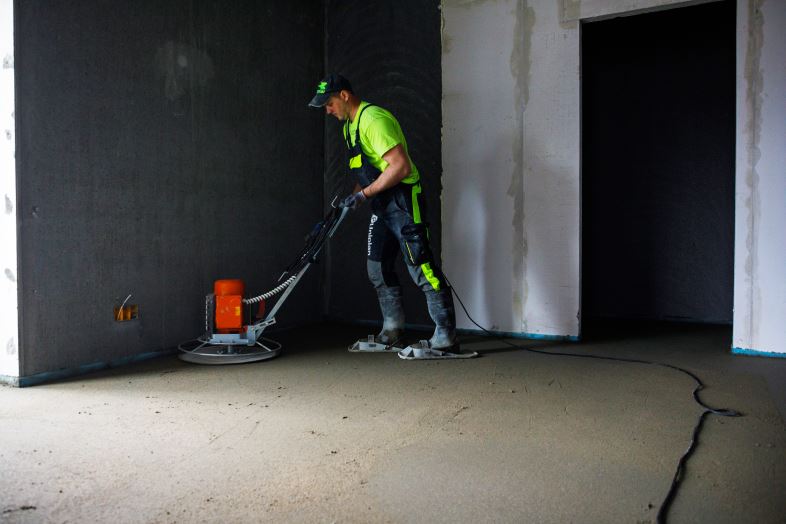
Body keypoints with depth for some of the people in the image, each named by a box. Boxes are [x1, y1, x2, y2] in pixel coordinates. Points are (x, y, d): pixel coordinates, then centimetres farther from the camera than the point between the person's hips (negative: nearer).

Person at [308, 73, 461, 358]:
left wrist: (365, 194, -19)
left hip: (403, 201, -10)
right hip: (382, 206, 10)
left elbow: (401, 166, -24)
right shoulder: (350, 126, 17)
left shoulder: (374, 119, -16)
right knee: (377, 268, 12)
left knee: (421, 267, -11)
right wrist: (353, 196, 11)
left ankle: (445, 339, -7)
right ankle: (392, 330, 24)